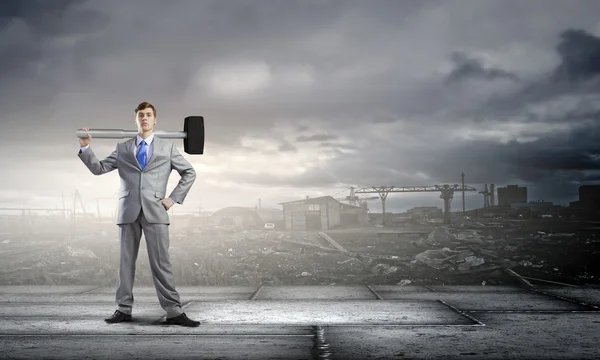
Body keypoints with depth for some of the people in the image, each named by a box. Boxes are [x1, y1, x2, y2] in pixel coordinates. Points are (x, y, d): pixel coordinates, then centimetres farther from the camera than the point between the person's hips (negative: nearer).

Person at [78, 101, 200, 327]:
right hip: (128, 211, 2)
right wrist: (85, 147, -3)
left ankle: (174, 312, -5)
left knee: (161, 263, -6)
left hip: (155, 211, -2)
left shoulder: (167, 147, 11)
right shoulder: (123, 148, 14)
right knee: (126, 261, 6)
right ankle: (124, 310, 14)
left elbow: (189, 173, 13)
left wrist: (174, 198, 3)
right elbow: (99, 168, 10)